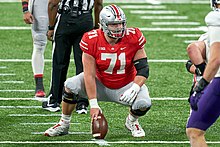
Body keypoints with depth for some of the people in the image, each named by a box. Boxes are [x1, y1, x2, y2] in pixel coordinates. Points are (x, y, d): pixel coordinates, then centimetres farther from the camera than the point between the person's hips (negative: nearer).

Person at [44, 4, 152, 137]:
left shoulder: (133, 39, -18)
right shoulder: (92, 41, -20)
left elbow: (143, 69, -15)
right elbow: (89, 75, -20)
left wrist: (134, 88, -33)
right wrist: (93, 104, -24)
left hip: (126, 85, 0)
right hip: (101, 84, 0)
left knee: (144, 103, -28)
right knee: (71, 86, -23)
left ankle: (132, 121, 10)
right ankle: (64, 125, 1)